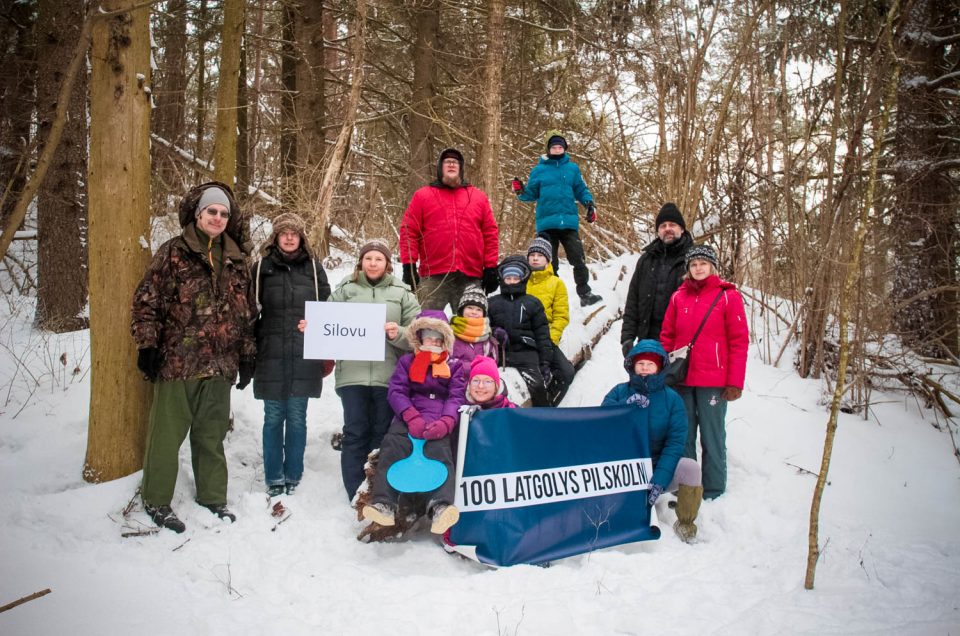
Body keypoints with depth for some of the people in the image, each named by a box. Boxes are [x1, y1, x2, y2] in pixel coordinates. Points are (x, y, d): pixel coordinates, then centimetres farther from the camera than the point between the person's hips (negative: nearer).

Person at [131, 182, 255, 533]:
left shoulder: (235, 261, 12)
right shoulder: (173, 253, -2)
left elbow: (245, 312, 15)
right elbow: (146, 301, -5)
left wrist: (247, 355, 13)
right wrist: (147, 344, -11)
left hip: (219, 365, 4)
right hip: (176, 360, -4)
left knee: (212, 434, 14)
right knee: (167, 432, 4)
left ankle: (212, 494, 28)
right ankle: (156, 500, 18)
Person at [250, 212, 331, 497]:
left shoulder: (313, 267, 8)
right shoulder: (262, 268, 6)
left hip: (303, 357, 0)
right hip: (271, 356, 0)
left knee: (296, 418, 5)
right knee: (273, 418, 5)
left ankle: (293, 476, 18)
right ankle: (273, 478, 17)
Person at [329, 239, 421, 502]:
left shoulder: (402, 293, 10)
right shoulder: (344, 290, 11)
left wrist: (398, 334, -14)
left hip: (388, 376, 0)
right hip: (353, 374, 0)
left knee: (382, 433, 7)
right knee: (355, 433, 1)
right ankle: (356, 495, 9)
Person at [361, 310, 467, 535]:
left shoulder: (454, 366, 20)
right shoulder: (407, 362, 20)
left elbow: (456, 398, 6)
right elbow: (396, 391, 5)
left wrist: (445, 423, -17)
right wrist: (412, 417, -15)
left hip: (439, 422, -1)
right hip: (409, 418, 1)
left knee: (440, 454, -30)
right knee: (392, 450, -27)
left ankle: (440, 506, -50)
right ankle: (384, 503, -38)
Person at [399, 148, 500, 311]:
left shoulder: (479, 197, 15)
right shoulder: (422, 195, 8)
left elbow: (490, 232, 12)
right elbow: (409, 231, 4)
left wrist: (491, 268, 5)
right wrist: (409, 266, -4)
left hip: (470, 277, 2)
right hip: (433, 277, -2)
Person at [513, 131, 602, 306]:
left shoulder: (573, 168, 11)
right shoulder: (539, 170, 7)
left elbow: (581, 190, 15)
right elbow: (531, 194, 10)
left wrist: (590, 203, -3)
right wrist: (521, 192, -11)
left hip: (569, 222, 1)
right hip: (547, 223, -1)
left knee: (579, 260, -3)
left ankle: (585, 293, 5)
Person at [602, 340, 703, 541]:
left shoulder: (672, 399, -1)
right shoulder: (619, 392, 1)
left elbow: (675, 442, -9)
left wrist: (660, 480, -22)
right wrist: (626, 408, -28)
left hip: (660, 468, 0)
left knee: (691, 468, -27)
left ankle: (685, 523, 1)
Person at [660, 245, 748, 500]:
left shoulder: (728, 296, -1)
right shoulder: (678, 297, 9)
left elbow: (739, 341, -4)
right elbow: (667, 337, 12)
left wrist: (735, 382, -8)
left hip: (713, 381, -4)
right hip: (681, 379, 4)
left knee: (712, 437, 1)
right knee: (683, 435, 11)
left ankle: (713, 491, 12)